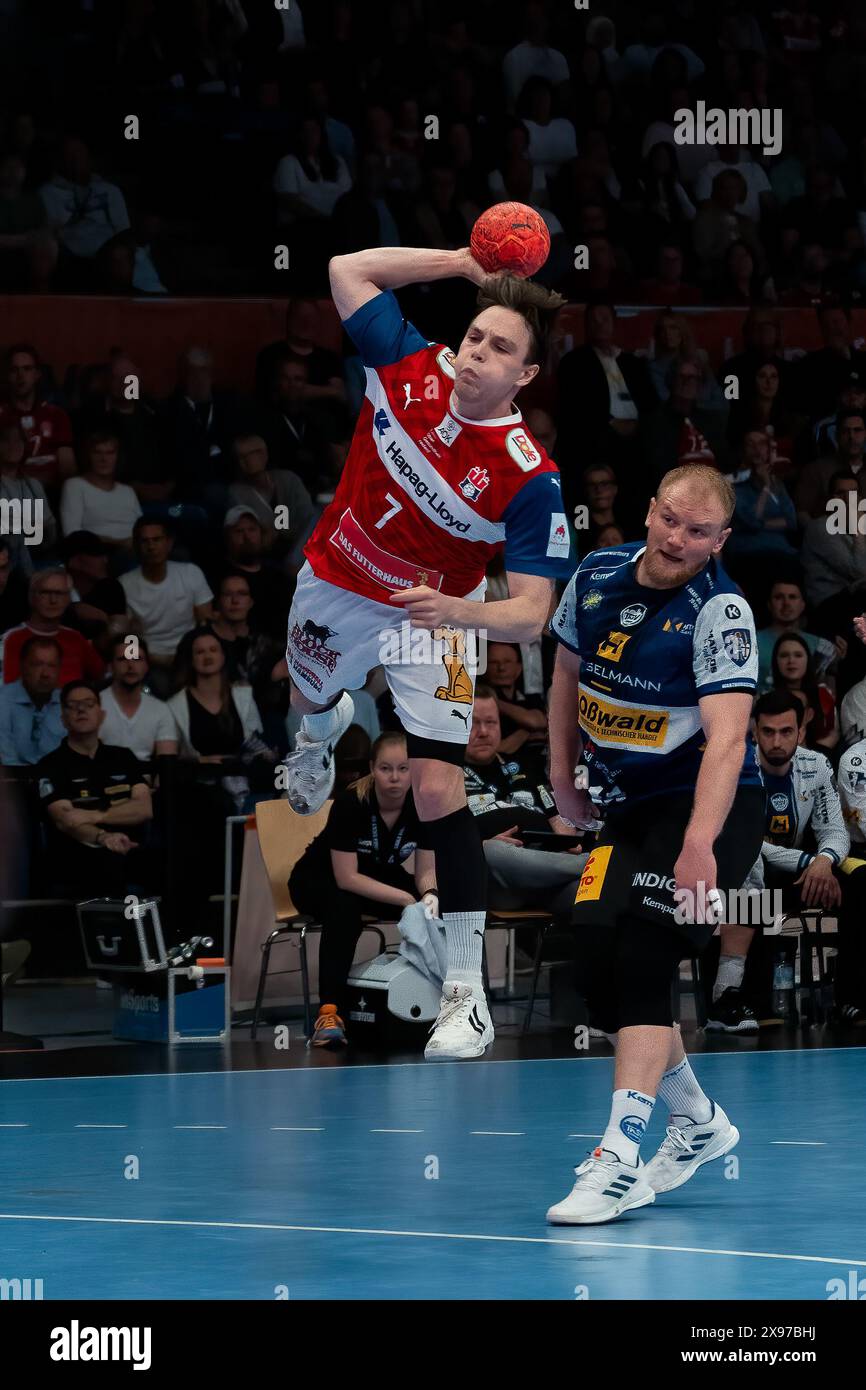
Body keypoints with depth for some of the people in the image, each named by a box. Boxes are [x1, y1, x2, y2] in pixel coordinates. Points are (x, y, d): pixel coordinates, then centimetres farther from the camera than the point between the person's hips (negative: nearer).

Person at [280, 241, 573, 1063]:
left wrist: (459, 612, -51)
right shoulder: (410, 369, -22)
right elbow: (347, 268, -11)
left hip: (432, 616, -4)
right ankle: (325, 729, 76)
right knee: (309, 699, 33)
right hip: (334, 588, 4)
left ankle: (467, 992, -11)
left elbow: (531, 614, -30)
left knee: (437, 790, -18)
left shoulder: (530, 478, -30)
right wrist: (467, 263, -18)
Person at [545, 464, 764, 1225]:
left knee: (640, 963, -20)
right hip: (630, 809, 7)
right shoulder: (596, 577, 0)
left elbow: (726, 737, -30)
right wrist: (564, 776, 16)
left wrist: (699, 843, -40)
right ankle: (699, 1122, 25)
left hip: (709, 810, -7)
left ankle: (619, 1162, -24)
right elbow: (568, 673, 18)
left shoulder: (721, 612, -20)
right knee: (598, 968, 6)